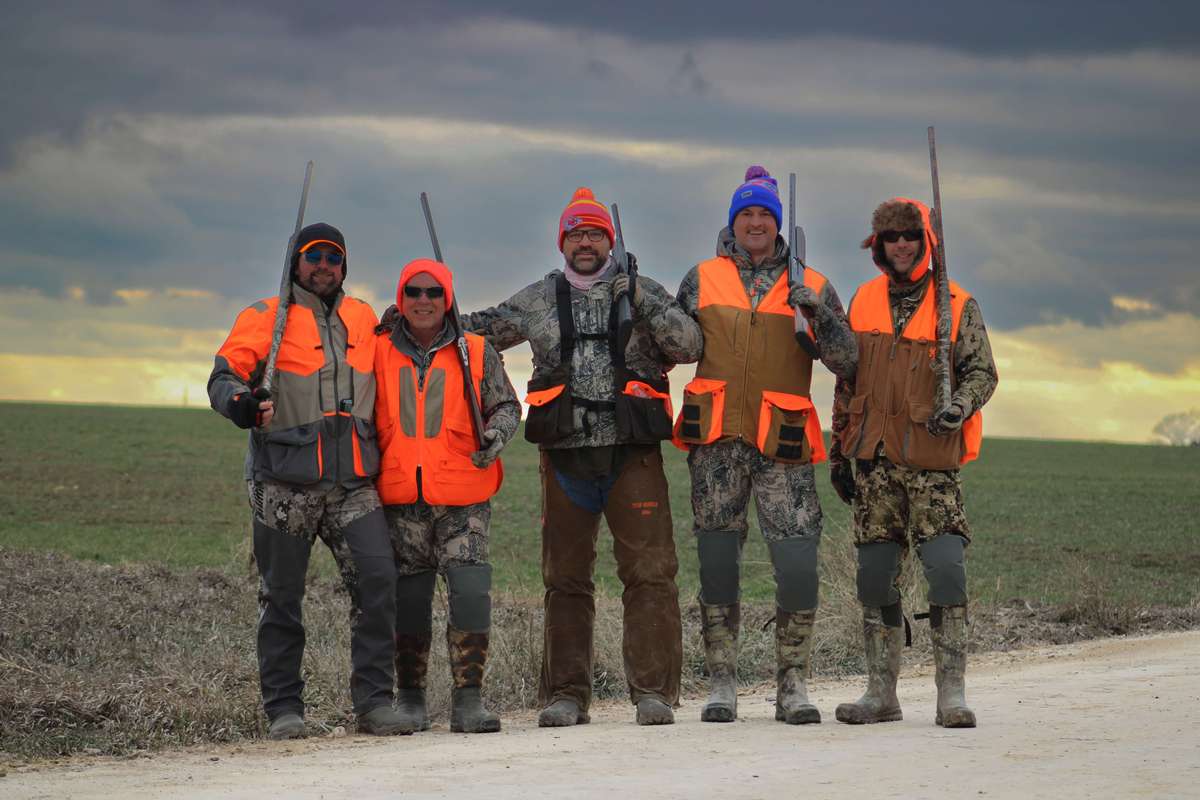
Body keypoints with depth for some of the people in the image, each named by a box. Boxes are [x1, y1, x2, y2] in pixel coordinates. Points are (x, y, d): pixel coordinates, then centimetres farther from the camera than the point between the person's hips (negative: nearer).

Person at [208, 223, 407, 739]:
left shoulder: (364, 320, 17)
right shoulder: (265, 318, 3)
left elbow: (381, 381, 32)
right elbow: (224, 376, -7)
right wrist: (240, 403, -29)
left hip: (353, 482, 3)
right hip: (285, 481, -3)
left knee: (377, 579, -12)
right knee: (282, 595, 2)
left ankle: (373, 701, -6)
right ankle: (284, 708, 11)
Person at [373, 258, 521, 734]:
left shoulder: (476, 353, 7)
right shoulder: (380, 352, 10)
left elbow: (506, 405, 13)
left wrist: (497, 433, -8)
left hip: (463, 497, -1)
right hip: (401, 498, 1)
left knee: (470, 591, -13)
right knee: (408, 599, 3)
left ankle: (468, 699, -8)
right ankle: (410, 700, 15)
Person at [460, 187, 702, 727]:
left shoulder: (642, 293, 9)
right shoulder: (538, 301, 13)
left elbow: (689, 346, -2)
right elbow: (481, 328, 20)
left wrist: (643, 301, -11)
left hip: (633, 454, -2)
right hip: (565, 454, 2)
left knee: (649, 571, -7)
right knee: (565, 577, 4)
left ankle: (654, 691, -4)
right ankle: (565, 695, 10)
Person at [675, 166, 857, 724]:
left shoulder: (810, 286, 8)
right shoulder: (702, 280, 12)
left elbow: (847, 363, 2)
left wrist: (819, 314, -12)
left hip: (783, 443, -1)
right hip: (717, 438, 1)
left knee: (797, 564, -8)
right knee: (717, 560, 1)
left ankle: (793, 685, 4)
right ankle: (721, 684, 8)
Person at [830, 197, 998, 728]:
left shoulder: (957, 305, 1)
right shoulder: (864, 302, 12)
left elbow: (982, 371, -1)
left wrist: (961, 406, -22)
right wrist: (839, 450, 15)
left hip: (931, 461, -4)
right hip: (873, 460, 4)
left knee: (946, 568, -14)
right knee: (875, 576, 4)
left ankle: (951, 693, -10)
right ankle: (881, 693, 11)